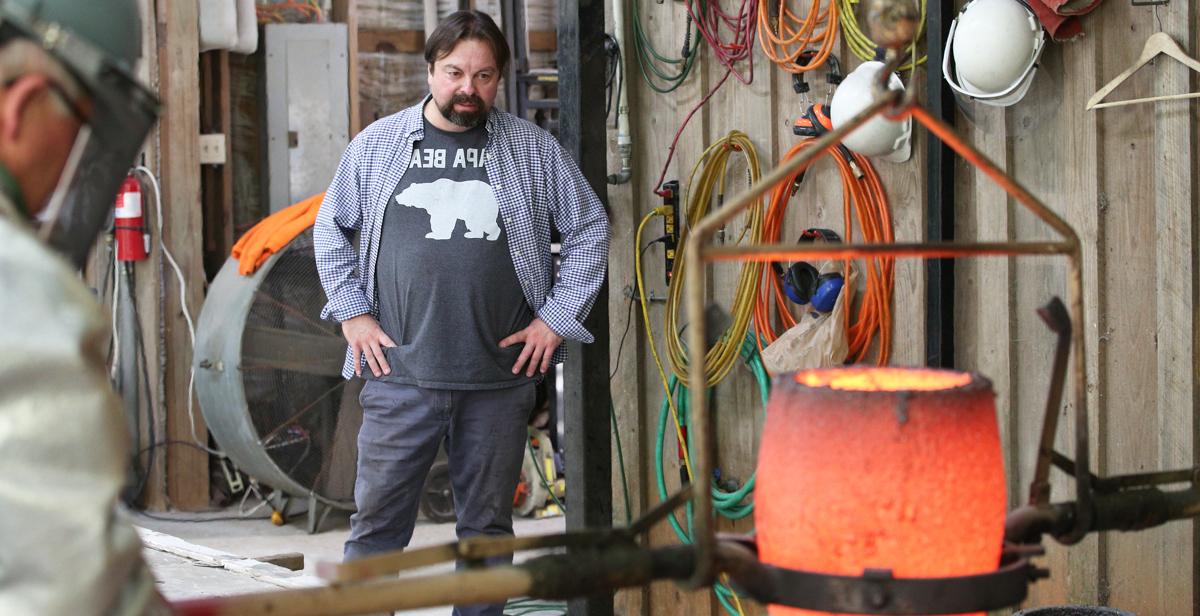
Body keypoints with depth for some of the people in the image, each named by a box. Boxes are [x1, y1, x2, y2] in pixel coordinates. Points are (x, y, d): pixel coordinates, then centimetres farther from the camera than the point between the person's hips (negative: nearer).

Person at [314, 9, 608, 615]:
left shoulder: (533, 148, 5)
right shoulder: (377, 144, 6)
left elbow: (589, 229, 10)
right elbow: (331, 230, 15)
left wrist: (556, 318, 3)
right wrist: (353, 315, 5)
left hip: (501, 377, 1)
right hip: (399, 374, 0)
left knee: (487, 523, 10)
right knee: (377, 519, 2)